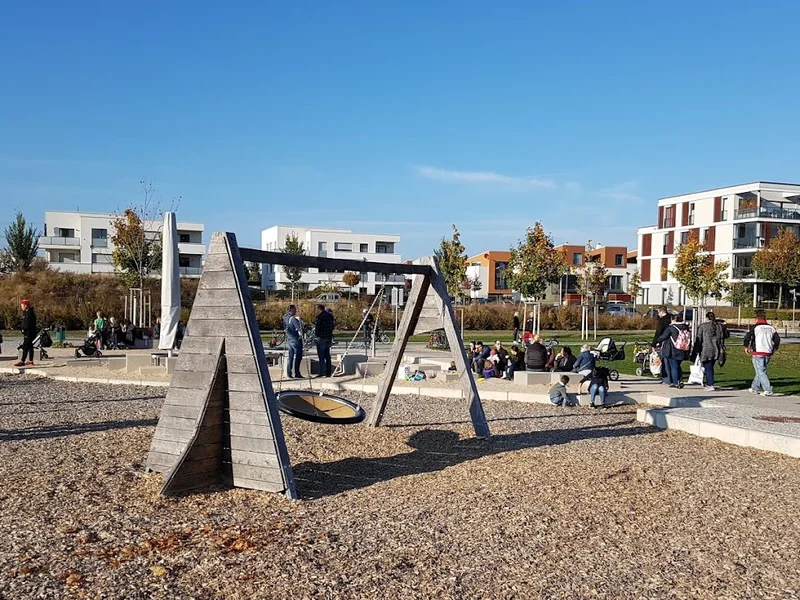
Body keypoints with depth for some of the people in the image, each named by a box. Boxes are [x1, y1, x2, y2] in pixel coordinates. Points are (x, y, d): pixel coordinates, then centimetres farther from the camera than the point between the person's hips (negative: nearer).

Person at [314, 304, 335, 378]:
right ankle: (329, 372, 12)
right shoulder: (330, 315, 10)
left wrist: (316, 335, 0)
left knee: (321, 356, -3)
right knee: (327, 356, 12)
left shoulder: (319, 316, -13)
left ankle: (322, 372, -6)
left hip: (321, 338, -7)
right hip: (329, 338, 7)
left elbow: (317, 327, -14)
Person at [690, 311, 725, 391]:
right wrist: (721, 349, 17)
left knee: (708, 368, -2)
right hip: (715, 350, 5)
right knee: (710, 367, 16)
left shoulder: (702, 326, -4)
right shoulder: (719, 326, 9)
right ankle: (708, 383, 24)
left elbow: (698, 339, -3)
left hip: (706, 350, -5)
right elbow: (722, 338, 11)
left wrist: (696, 351, 2)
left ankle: (711, 385, -9)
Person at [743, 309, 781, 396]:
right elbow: (777, 339, 12)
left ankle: (768, 390, -15)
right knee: (760, 371, 18)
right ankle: (754, 388, 27)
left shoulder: (754, 327, -5)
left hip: (758, 353, -6)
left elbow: (747, 337, -11)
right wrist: (774, 349, 25)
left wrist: (746, 347, 5)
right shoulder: (771, 328, 11)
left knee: (761, 372, -5)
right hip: (768, 353, 6)